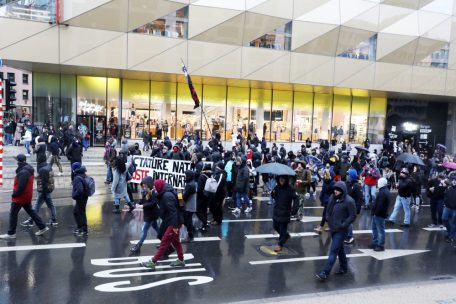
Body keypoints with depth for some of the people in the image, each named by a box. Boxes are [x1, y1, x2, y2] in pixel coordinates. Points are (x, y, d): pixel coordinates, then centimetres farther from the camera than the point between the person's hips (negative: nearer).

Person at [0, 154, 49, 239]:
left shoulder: (23, 172, -24)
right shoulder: (29, 169, 8)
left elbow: (21, 187, -27)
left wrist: (14, 194, -14)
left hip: (20, 197, -10)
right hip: (27, 196, 10)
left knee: (13, 214, 2)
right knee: (31, 211, 16)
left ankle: (11, 233, 10)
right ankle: (42, 227, 17)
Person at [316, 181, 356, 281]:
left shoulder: (349, 201, -16)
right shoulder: (332, 197, 4)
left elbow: (353, 216, -12)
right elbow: (328, 209, 18)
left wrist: (343, 225, -17)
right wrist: (327, 218, 3)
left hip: (340, 230, -7)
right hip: (333, 228, 7)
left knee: (333, 251, -8)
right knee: (339, 248, 21)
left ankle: (325, 273, -9)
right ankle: (344, 268, 38)